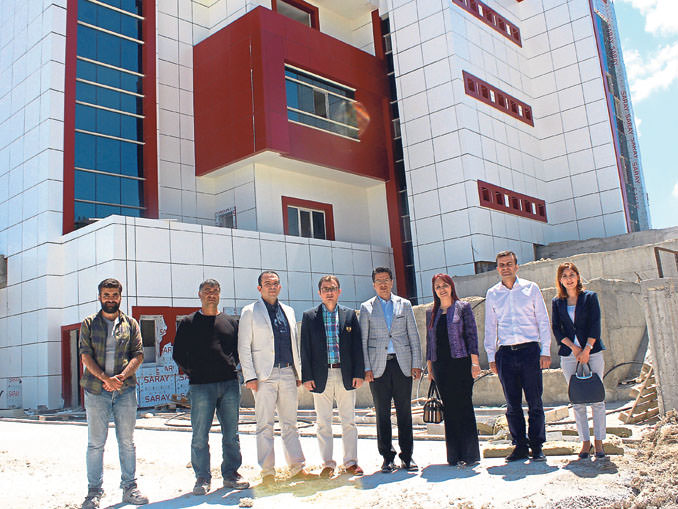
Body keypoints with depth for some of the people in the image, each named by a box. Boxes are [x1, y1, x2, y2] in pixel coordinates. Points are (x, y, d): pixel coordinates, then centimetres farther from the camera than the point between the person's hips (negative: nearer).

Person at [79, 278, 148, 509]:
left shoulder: (130, 324, 10)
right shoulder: (89, 323, 7)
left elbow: (138, 354, 4)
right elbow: (85, 355, -2)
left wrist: (121, 376, -13)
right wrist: (105, 378, -16)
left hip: (125, 389, 1)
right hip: (96, 389, -1)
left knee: (127, 441, 5)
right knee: (95, 442, 3)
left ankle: (129, 487, 15)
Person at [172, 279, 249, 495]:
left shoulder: (230, 322, 13)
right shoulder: (188, 322, 7)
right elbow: (178, 354, 8)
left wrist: (231, 367, 6)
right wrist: (193, 371, 1)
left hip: (229, 383, 2)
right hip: (201, 386, -2)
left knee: (231, 434, 7)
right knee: (200, 436, 0)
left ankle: (231, 474, 19)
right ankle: (202, 479, 12)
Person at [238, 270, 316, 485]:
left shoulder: (288, 311, 16)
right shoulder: (250, 312, 2)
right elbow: (244, 347, -2)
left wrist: (298, 372, 13)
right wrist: (250, 376, -9)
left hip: (287, 374, 4)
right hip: (264, 376, -4)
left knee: (290, 424, 9)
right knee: (265, 425, 0)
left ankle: (298, 468, 16)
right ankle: (267, 472, 8)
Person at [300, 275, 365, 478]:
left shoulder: (349, 314, 6)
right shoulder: (309, 317, 4)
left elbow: (357, 346, 5)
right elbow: (305, 349, 2)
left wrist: (359, 373, -2)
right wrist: (306, 376, -5)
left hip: (345, 375, 1)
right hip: (321, 376, -1)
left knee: (349, 421, 6)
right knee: (323, 422, 6)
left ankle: (351, 462, 17)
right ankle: (327, 464, 17)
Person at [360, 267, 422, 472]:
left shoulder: (404, 304, 11)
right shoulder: (366, 307, 8)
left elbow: (414, 336, 9)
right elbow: (363, 340, 5)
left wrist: (416, 364, 1)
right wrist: (366, 368, -4)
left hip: (402, 364, 1)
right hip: (379, 366, -1)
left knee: (404, 411, 4)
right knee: (382, 413, 3)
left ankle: (407, 456, 13)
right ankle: (387, 457, 12)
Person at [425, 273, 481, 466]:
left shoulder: (463, 307, 2)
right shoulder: (431, 313, 13)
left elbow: (472, 335, -2)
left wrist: (475, 362, -8)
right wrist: (429, 367, 12)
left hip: (460, 362, -4)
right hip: (440, 365, 4)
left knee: (464, 406, -3)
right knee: (449, 409, 6)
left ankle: (469, 454, 5)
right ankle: (455, 455, 14)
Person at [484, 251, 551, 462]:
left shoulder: (531, 288, 6)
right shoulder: (492, 294, 11)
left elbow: (543, 321, 6)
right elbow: (490, 327, 14)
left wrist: (545, 351, -1)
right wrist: (491, 356, 8)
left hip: (530, 350, -2)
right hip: (505, 353, 2)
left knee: (535, 402, 1)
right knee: (512, 404, 5)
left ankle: (537, 446, 12)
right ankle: (520, 446, 15)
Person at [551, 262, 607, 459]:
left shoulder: (590, 297, 5)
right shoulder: (557, 302, 9)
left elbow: (595, 325, -2)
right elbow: (556, 329, 4)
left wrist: (587, 349, -11)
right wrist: (574, 347, -8)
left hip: (592, 351, -1)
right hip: (569, 354, 1)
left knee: (596, 399, 0)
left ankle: (599, 442, 8)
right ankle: (585, 442, 9)